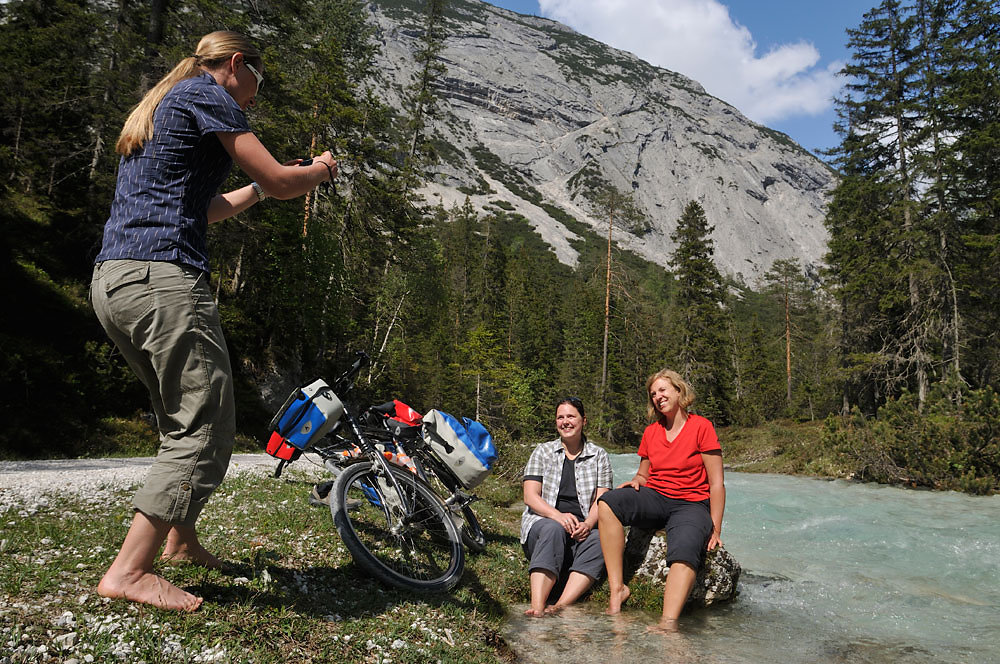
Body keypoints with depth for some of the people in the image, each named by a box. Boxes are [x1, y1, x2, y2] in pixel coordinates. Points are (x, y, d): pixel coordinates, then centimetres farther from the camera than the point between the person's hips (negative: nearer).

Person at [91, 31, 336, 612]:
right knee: (206, 429, -7)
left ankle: (181, 538, 32)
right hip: (163, 279, -10)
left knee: (183, 419, 20)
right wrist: (319, 169, 15)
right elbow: (281, 180, -5)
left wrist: (259, 189, 31)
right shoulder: (207, 95, -1)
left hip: (112, 281, 10)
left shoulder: (161, 108, 28)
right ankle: (129, 570, -6)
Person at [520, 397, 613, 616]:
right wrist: (558, 515, -18)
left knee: (600, 541, -33)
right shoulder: (543, 452, 12)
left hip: (582, 529, 1)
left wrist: (588, 524, -18)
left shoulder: (599, 456, 13)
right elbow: (530, 497, 1)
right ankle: (537, 609, -48)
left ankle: (559, 608, -45)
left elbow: (601, 499, 4)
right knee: (553, 529, -36)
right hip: (543, 522, -1)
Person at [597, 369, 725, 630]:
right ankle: (617, 589, -25)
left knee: (686, 550, -36)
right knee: (608, 502, -26)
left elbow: (716, 484, -3)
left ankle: (667, 624, -51)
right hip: (654, 499, 4)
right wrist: (637, 481, -2)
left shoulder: (701, 427, -2)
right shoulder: (651, 432, 14)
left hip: (691, 504, -4)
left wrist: (715, 529, -9)